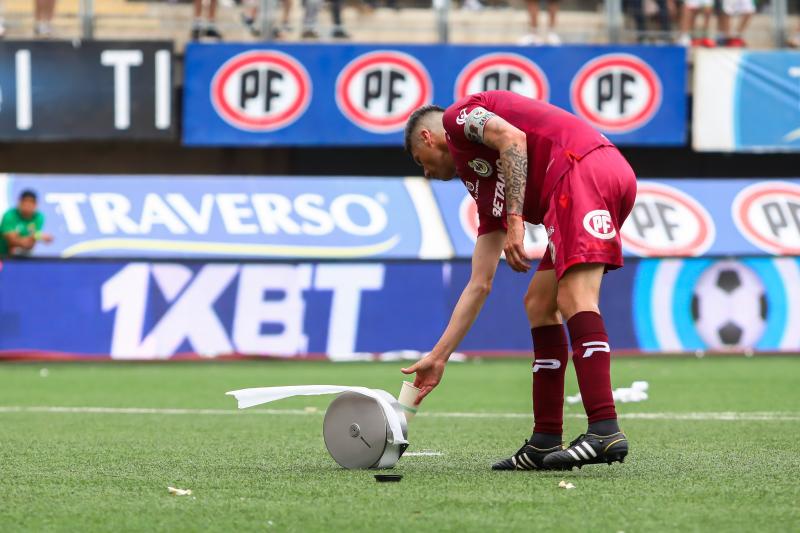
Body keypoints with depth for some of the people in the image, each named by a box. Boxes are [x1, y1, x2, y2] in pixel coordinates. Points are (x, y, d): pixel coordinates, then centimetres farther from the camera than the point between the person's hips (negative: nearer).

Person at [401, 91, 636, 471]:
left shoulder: (457, 116, 14)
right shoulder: (487, 189, 33)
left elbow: (512, 138, -9)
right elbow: (479, 284, 32)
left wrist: (515, 220, -12)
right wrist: (438, 357, 34)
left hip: (584, 167, -10)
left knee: (575, 300, -20)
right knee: (539, 304, 15)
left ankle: (605, 430, -32)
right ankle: (546, 441, 12)